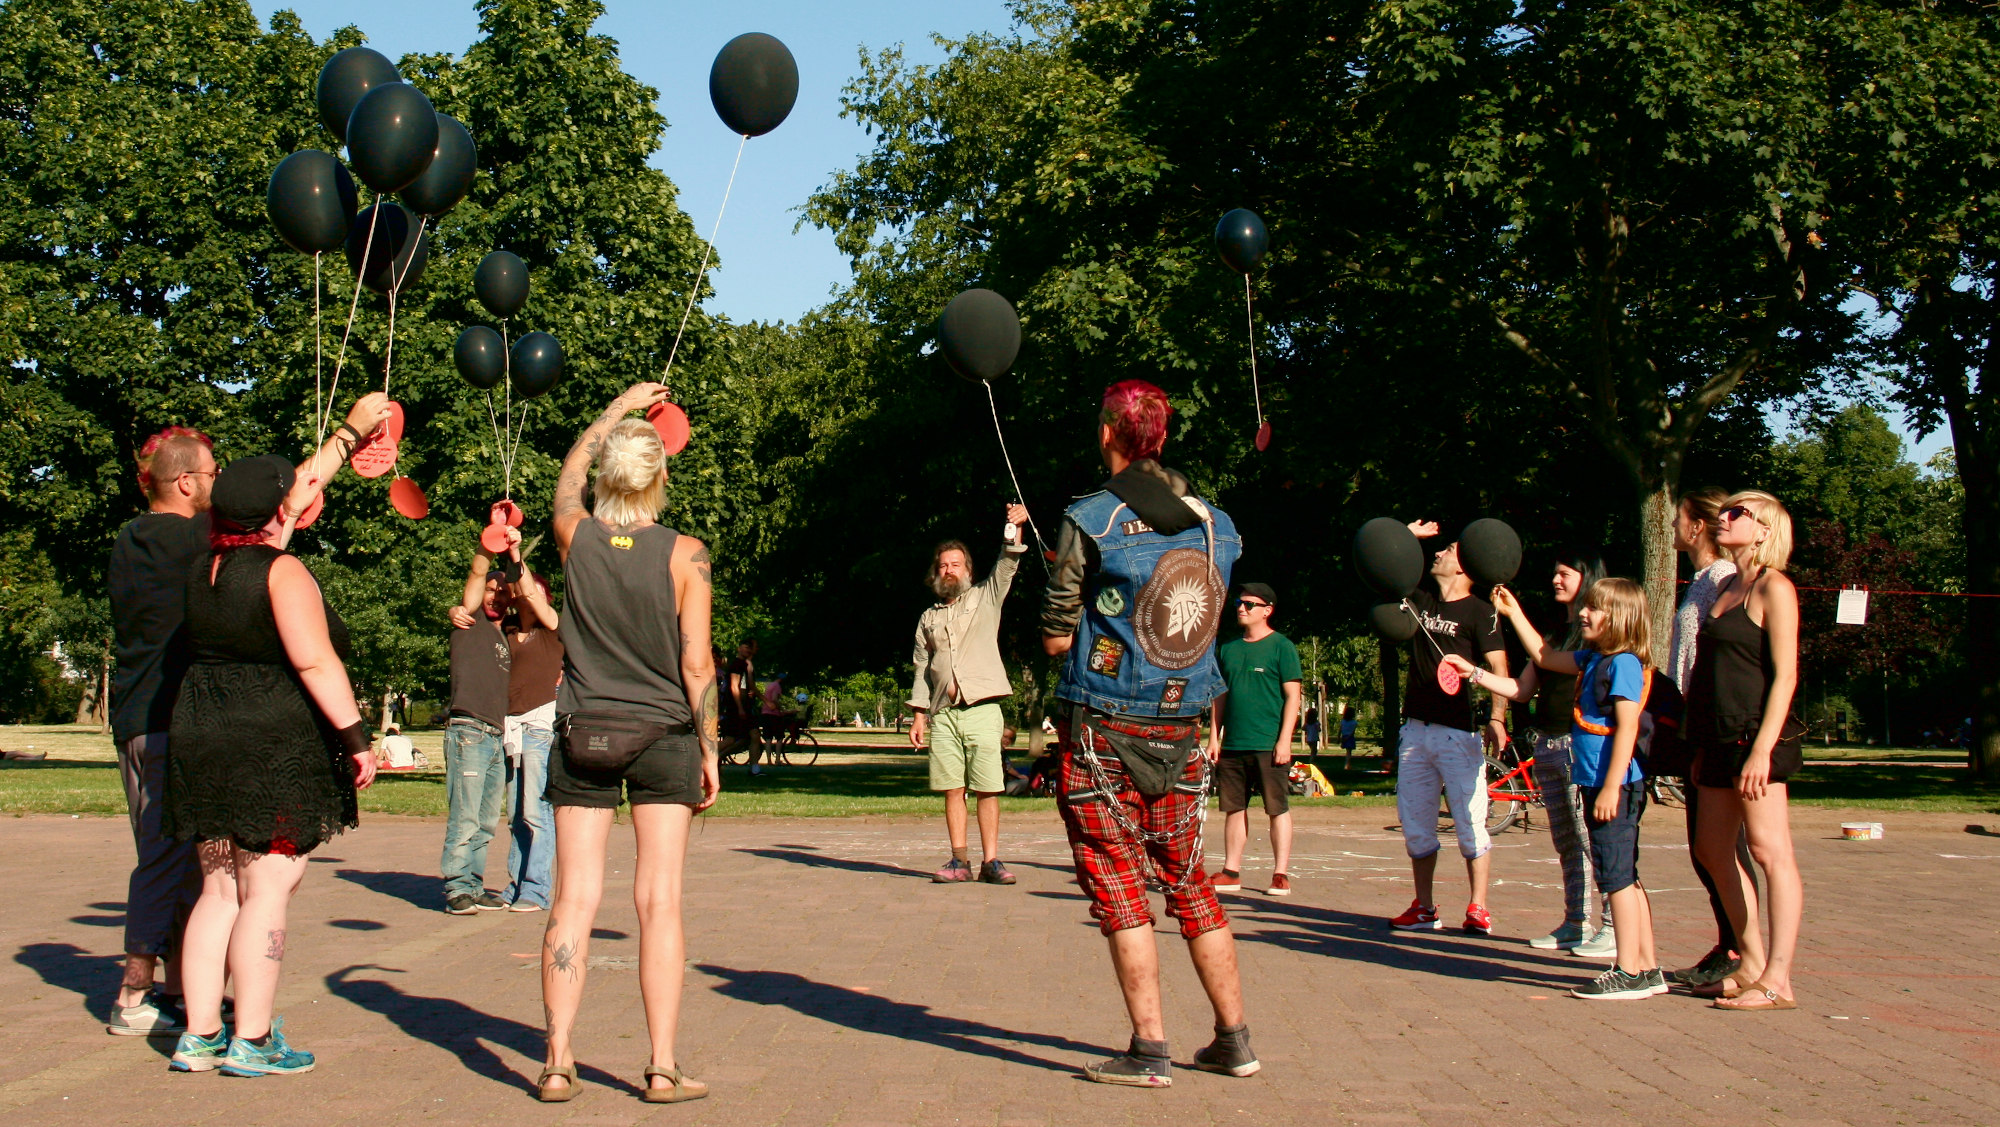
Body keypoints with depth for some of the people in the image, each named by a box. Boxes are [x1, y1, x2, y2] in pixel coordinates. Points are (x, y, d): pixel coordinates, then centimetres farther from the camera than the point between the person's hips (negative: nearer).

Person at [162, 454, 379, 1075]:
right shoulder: (282, 571, -11)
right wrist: (356, 737, -14)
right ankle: (251, 1041, -2)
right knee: (267, 890, -3)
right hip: (277, 745, -8)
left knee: (220, 891, 12)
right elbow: (314, 662, -19)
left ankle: (200, 1035, 14)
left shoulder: (203, 569, 12)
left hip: (200, 739, 8)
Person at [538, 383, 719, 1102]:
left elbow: (569, 472, 22)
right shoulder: (684, 555, -8)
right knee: (659, 901, 0)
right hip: (663, 738, -2)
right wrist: (709, 750, 3)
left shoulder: (577, 537, -1)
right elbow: (697, 665, -7)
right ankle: (663, 1068, 1)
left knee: (574, 900, 4)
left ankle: (557, 1063, 5)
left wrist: (619, 407, 34)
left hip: (582, 737, 2)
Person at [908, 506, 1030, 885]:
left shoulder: (985, 598, 12)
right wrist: (919, 715, 9)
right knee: (952, 789, 0)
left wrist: (1015, 529, -18)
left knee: (988, 789, -5)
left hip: (982, 709, -3)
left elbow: (1006, 566, -2)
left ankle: (990, 861, -3)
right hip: (943, 713, 3)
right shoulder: (928, 618, 19)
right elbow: (922, 668, 17)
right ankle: (959, 861, 4)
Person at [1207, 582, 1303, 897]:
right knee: (1233, 809, 7)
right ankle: (1231, 873, 14)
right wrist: (1214, 737, 11)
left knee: (1277, 809, -1)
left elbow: (1292, 696, -5)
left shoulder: (1281, 646, -1)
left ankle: (1281, 874, 3)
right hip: (1232, 744, 5)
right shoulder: (1228, 649, 14)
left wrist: (1284, 740, -12)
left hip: (1269, 746, -5)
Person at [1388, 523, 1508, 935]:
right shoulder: (1419, 602, 13)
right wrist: (1410, 532, 15)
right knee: (1415, 824, 7)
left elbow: (1499, 668, -10)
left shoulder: (1479, 612, -3)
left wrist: (1497, 718, -20)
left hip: (1458, 732, -6)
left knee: (1470, 823, -4)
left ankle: (1478, 908, 3)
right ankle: (1424, 908, 14)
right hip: (1415, 729, 6)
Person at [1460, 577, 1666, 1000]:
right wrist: (1514, 613, 30)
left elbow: (1627, 727, -19)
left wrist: (1611, 788, -23)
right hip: (1600, 785, 10)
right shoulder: (1593, 659, 14)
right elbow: (1544, 656, 29)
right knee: (1625, 877, 12)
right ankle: (1647, 968, 18)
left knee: (1617, 875, -7)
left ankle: (1629, 973, -3)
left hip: (1615, 785, -10)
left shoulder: (1624, 663, -13)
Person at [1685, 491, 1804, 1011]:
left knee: (1770, 851, -8)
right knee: (1713, 850, 11)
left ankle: (1777, 981, -8)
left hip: (1756, 735, -10)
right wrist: (1703, 746, 18)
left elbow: (1785, 674, -15)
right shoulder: (1727, 587, 18)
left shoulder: (1774, 588, -8)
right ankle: (1752, 964, 20)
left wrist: (1762, 748, -22)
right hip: (1721, 737, 10)